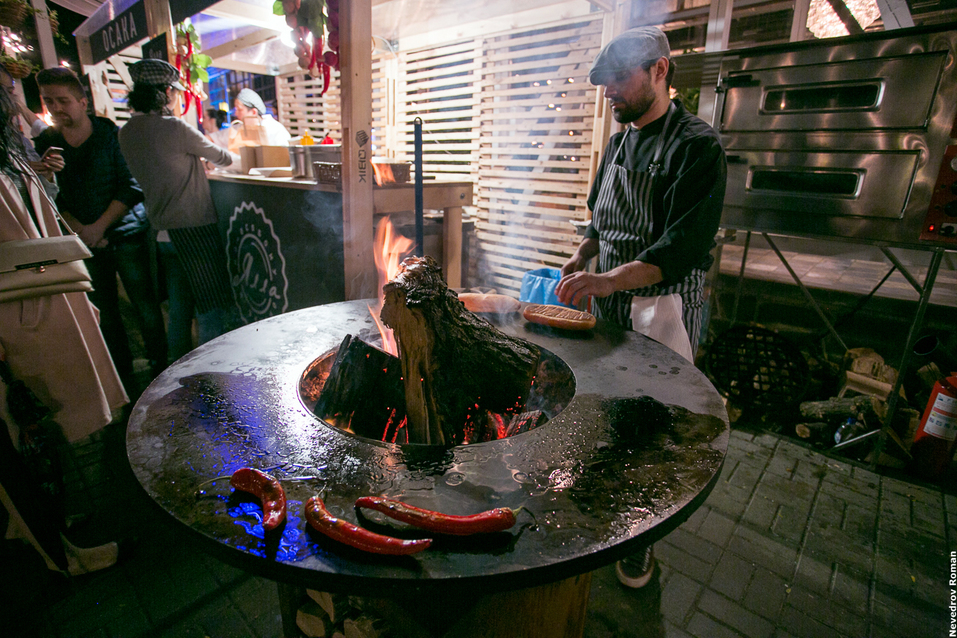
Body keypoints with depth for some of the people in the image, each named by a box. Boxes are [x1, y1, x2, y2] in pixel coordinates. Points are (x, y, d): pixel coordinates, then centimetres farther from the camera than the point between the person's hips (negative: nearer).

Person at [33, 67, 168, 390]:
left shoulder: (112, 136, -2)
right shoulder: (43, 144, 7)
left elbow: (132, 188, -9)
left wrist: (99, 227, -12)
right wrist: (78, 229, -8)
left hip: (126, 235, -3)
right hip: (82, 242, 4)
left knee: (144, 306, -1)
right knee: (103, 313, 9)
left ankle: (160, 367, 14)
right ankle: (122, 373, 23)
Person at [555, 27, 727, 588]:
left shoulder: (697, 145, -11)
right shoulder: (618, 144, 12)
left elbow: (687, 245, -23)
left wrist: (610, 279, -35)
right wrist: (582, 258, 5)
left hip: (665, 302, -6)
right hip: (611, 298, 7)